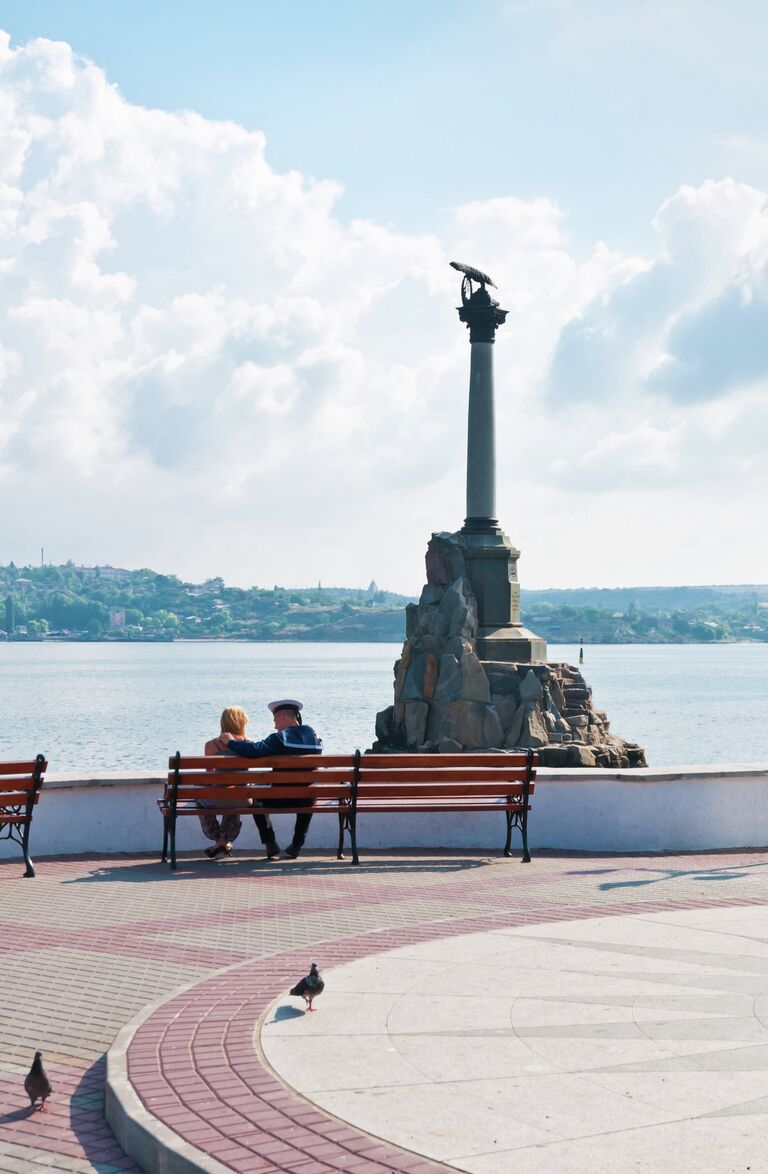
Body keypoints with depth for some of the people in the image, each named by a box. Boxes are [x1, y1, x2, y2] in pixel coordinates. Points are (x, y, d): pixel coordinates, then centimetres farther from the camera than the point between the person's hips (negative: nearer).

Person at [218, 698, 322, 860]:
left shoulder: (281, 738, -15)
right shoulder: (314, 737, 5)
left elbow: (254, 751, -27)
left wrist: (231, 742, -10)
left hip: (282, 799, -5)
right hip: (307, 800, 5)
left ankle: (271, 845, 21)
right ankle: (297, 845, 34)